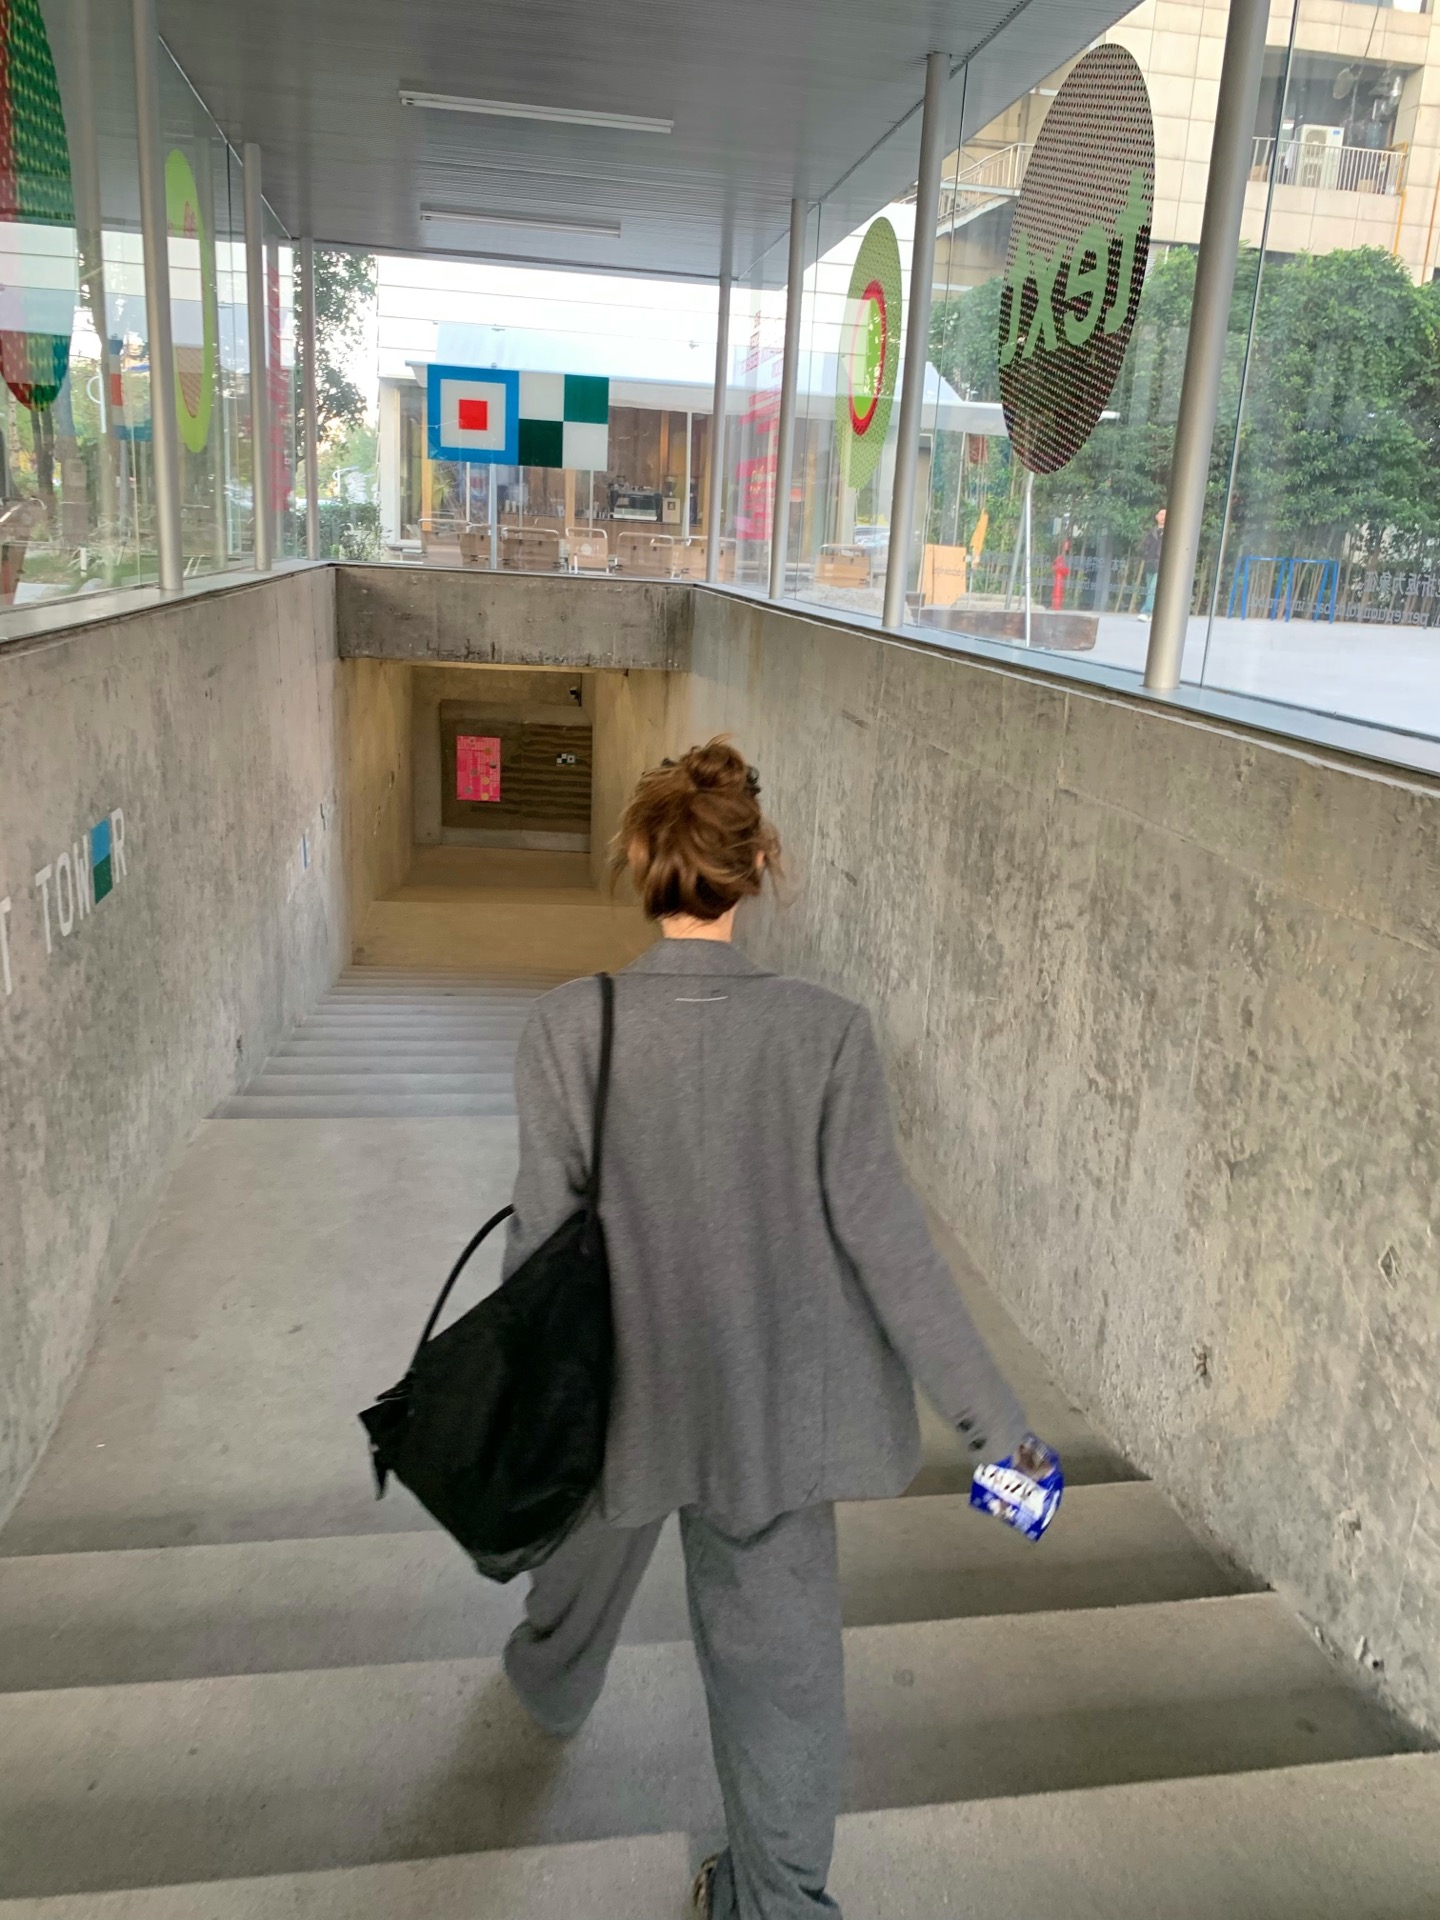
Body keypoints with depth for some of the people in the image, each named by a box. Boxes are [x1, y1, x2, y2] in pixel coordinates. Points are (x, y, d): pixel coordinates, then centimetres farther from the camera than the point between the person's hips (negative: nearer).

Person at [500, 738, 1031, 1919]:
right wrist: (986, 1413, -6)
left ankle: (552, 1686, 64)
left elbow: (543, 1231, -12)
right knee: (777, 1645, 18)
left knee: (592, 1550, 33)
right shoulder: (828, 1033, -20)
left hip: (621, 1381, 2)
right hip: (774, 1400, -1)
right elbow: (884, 1238, -17)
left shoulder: (570, 1028, -19)